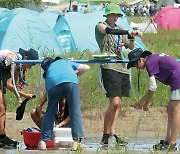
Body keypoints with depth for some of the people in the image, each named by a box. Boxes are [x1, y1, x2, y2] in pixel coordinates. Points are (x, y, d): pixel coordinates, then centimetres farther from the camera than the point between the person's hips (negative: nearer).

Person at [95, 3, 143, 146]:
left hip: (122, 68, 7)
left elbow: (130, 47, 19)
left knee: (117, 103, 4)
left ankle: (113, 134, 6)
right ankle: (106, 135, -9)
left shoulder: (120, 30, 20)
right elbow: (109, 31, -22)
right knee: (114, 102, -16)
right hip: (109, 68, -7)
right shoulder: (101, 26, 1)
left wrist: (132, 37, -2)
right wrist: (129, 32, -31)